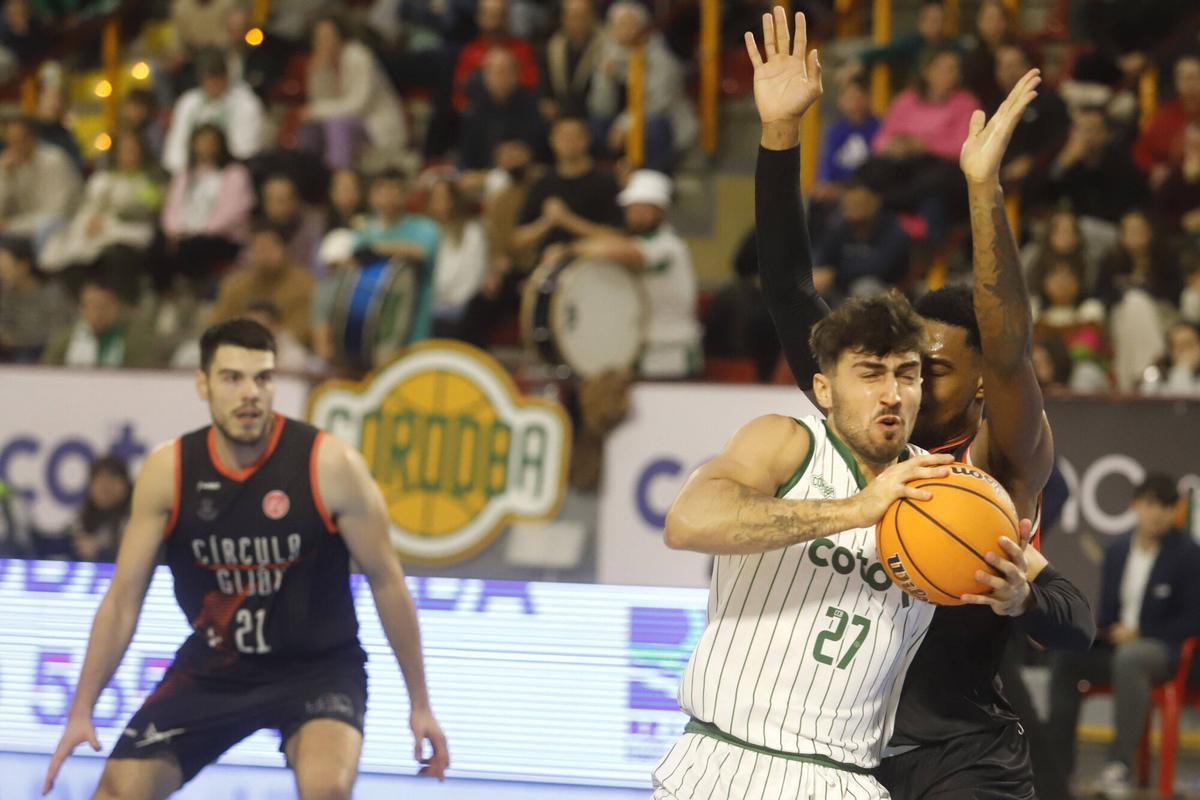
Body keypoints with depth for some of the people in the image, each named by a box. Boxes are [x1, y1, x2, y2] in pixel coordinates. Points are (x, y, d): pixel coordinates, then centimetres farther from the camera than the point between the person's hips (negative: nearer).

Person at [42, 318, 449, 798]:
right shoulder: (168, 471, -9)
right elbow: (123, 597, -1)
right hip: (212, 669, 3)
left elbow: (386, 583, -8)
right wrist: (82, 710, -4)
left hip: (316, 665, -3)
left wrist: (420, 704, -5)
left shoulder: (330, 466, -18)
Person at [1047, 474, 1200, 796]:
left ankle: (1120, 764, -44)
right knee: (1066, 655, -23)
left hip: (1165, 651, -5)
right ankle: (1059, 765, -21)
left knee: (1129, 658, -40)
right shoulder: (1116, 551, 10)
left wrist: (1139, 634, -16)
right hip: (1116, 646, 5)